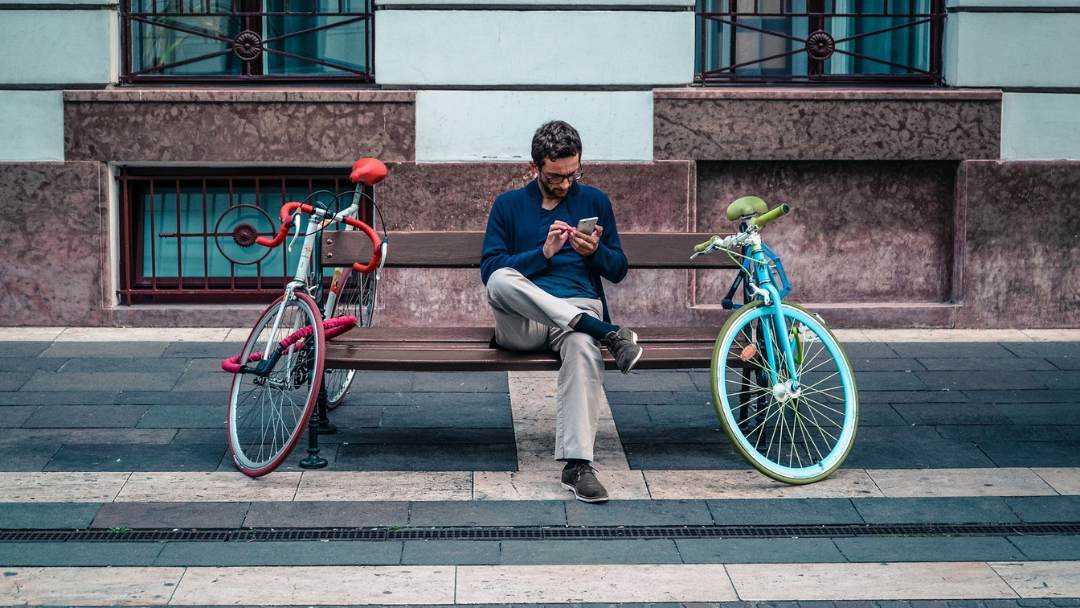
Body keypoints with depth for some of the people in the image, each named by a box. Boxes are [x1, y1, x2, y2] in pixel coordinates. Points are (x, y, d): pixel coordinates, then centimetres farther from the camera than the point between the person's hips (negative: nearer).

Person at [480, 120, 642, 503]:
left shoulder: (595, 201, 19)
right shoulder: (508, 205, 15)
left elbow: (618, 270, 18)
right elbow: (490, 268, 2)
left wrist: (596, 252, -5)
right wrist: (543, 253, -10)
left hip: (579, 307, 0)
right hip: (522, 322, 0)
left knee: (582, 348, -39)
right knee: (501, 281, -37)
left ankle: (577, 465, -45)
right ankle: (605, 332, -36)